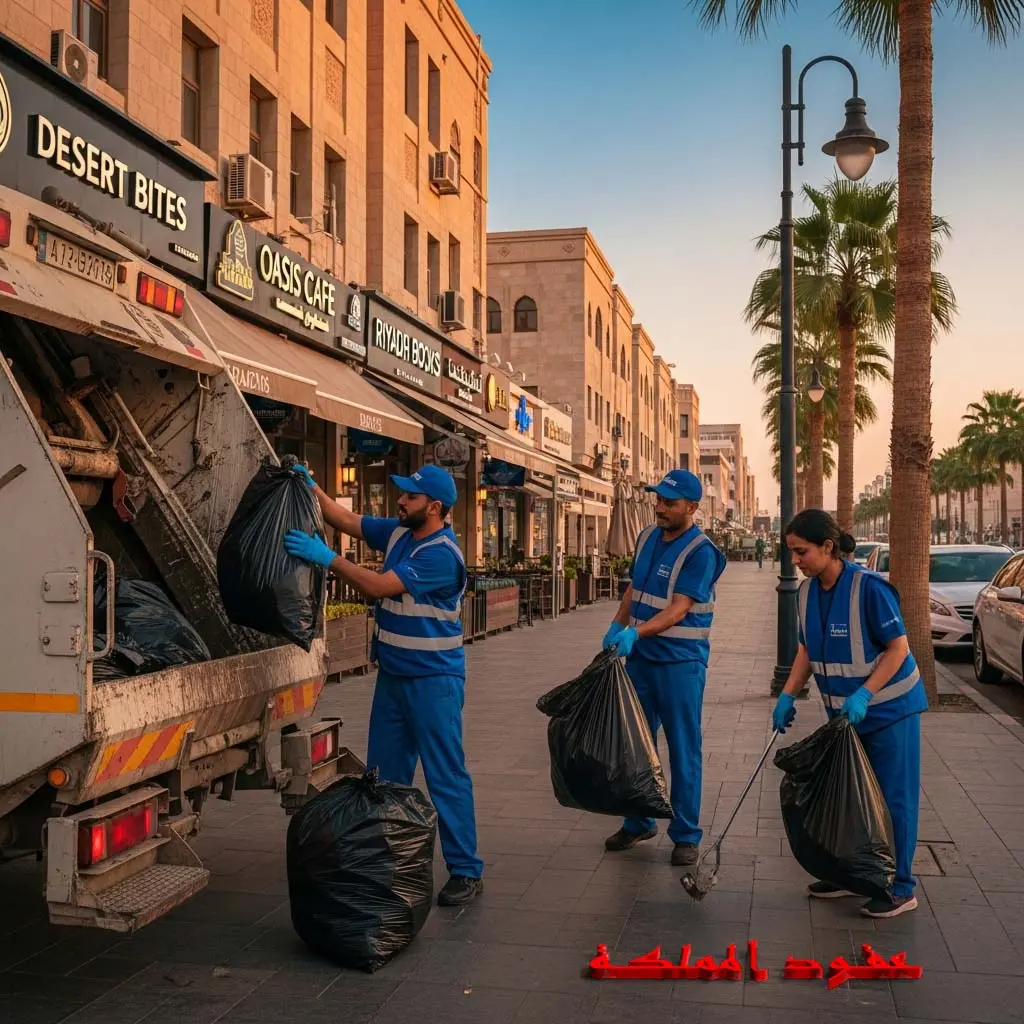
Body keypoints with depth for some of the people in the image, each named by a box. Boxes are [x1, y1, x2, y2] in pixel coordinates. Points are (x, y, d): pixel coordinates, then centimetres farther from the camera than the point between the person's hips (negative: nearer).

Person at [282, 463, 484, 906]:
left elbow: (380, 586, -26)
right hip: (393, 674, 9)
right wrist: (312, 488, 2)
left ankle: (466, 871, 5)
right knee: (385, 773, 15)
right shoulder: (397, 532, 6)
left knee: (446, 777, -4)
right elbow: (346, 520, 14)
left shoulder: (441, 553, -21)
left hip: (433, 680, -9)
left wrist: (326, 557, -24)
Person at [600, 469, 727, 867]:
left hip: (680, 662, -7)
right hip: (639, 656, 7)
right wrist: (617, 625, 5)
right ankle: (639, 822, 29)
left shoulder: (700, 552, -16)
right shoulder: (647, 538, 7)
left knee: (684, 750, 2)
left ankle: (686, 835, 12)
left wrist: (635, 632, -33)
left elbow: (678, 610, -23)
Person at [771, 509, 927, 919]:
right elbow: (807, 650, 9)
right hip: (845, 712, 7)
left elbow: (898, 648, -20)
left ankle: (900, 889, 13)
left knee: (893, 799, 1)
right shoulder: (808, 591, -1)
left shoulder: (868, 587, -23)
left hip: (889, 709, -7)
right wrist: (787, 696, 0)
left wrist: (863, 695, -27)